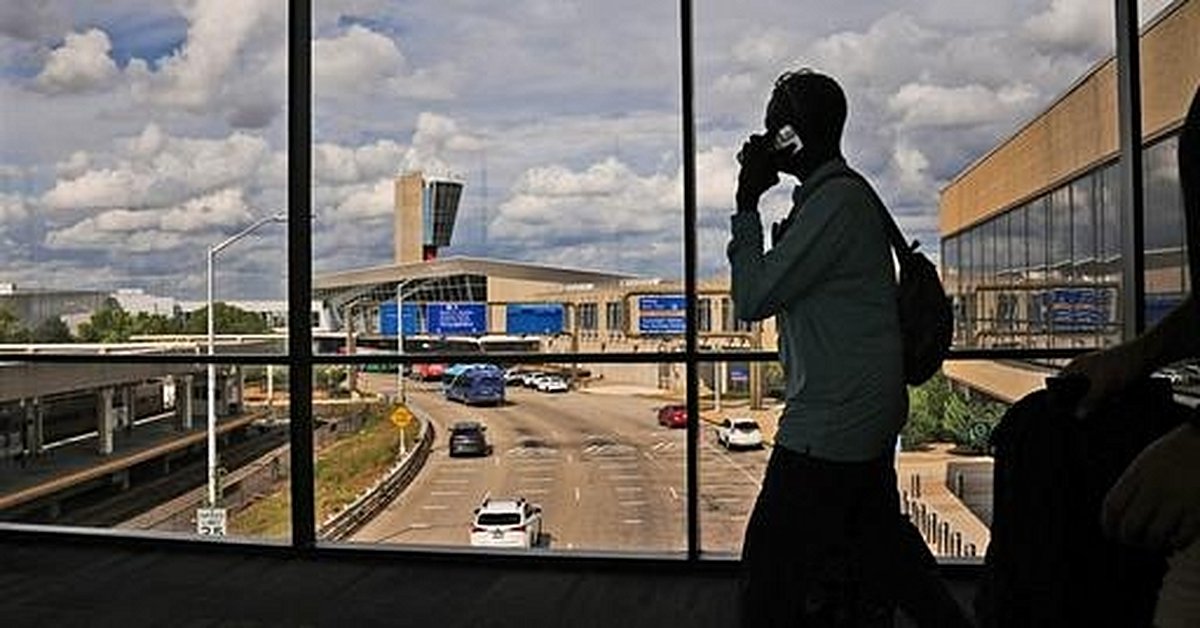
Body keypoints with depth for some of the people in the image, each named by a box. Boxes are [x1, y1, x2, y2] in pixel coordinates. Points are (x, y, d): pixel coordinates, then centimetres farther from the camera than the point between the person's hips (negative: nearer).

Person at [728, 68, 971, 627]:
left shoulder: (834, 201, -17)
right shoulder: (841, 193, 14)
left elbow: (752, 298, -18)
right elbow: (784, 285, 22)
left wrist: (747, 204, -12)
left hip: (831, 424, -11)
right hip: (863, 412, 11)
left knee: (771, 567, -2)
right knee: (878, 545, 22)